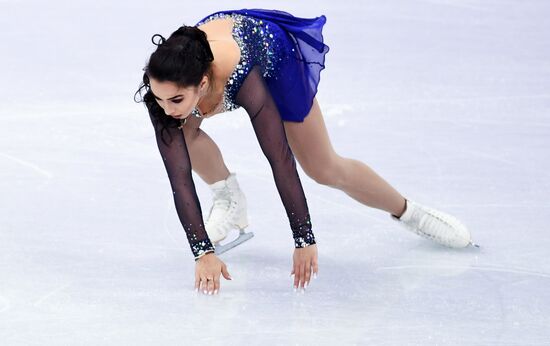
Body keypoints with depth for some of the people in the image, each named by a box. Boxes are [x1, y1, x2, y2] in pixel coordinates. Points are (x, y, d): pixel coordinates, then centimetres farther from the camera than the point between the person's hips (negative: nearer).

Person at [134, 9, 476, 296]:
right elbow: (179, 176, -37)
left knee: (325, 168, 4)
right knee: (180, 133, -23)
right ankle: (230, 200, 4)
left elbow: (280, 158, -43)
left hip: (275, 54, -3)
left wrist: (305, 241, -42)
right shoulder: (163, 86, -39)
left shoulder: (239, 75, -47)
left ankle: (410, 212, 28)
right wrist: (203, 252, -41)